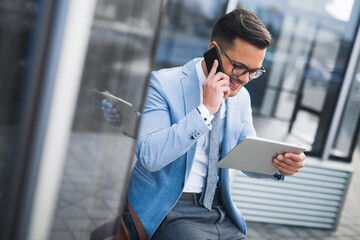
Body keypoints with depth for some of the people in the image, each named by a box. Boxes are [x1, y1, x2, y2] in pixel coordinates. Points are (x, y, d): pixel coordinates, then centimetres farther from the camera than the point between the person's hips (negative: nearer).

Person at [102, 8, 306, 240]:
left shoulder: (242, 97, 8)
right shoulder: (162, 84, -12)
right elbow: (149, 156, -24)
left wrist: (279, 164, -10)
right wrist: (205, 109, -24)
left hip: (219, 211, 6)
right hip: (166, 211, -5)